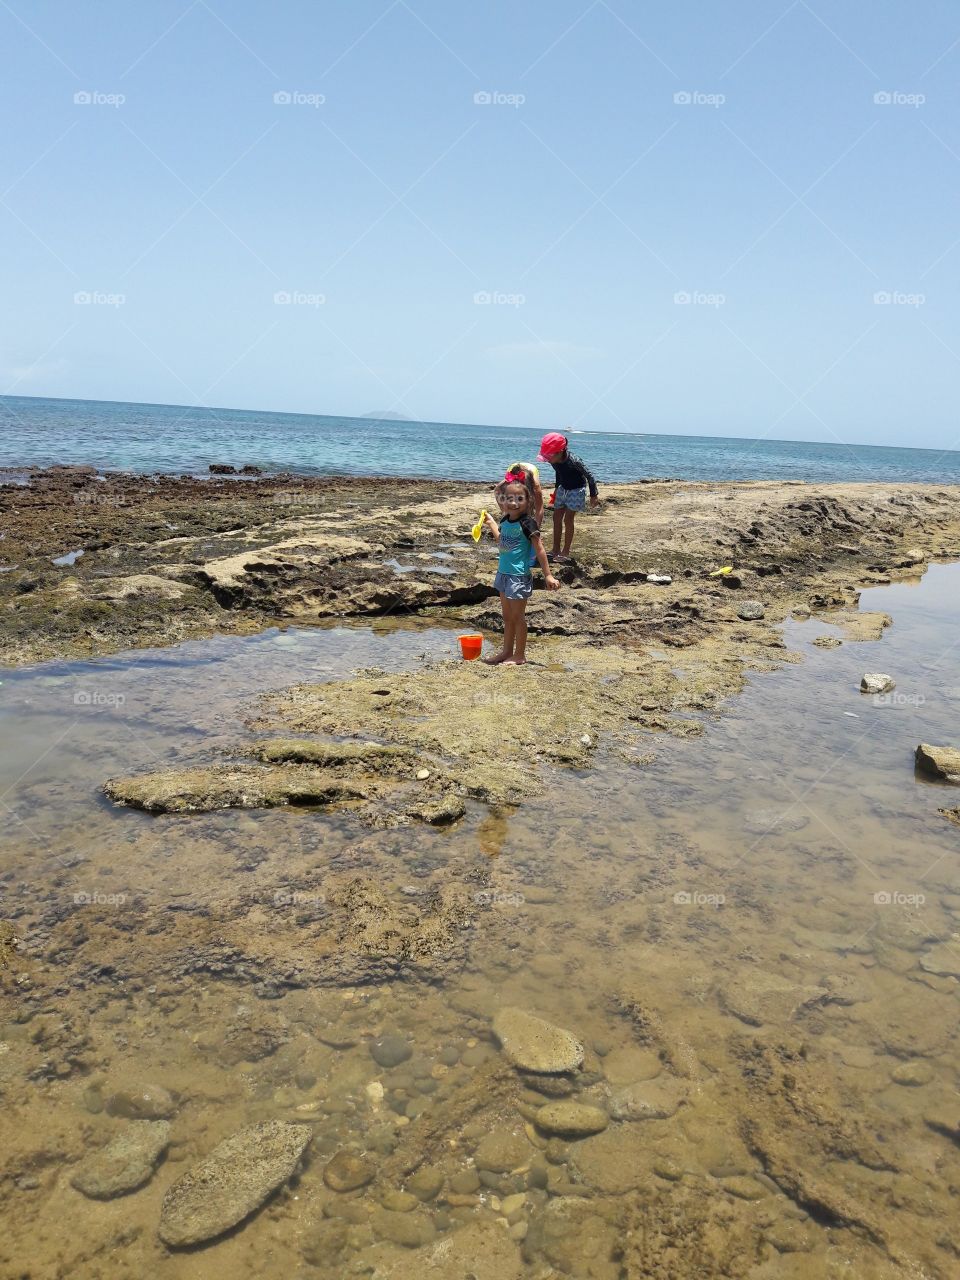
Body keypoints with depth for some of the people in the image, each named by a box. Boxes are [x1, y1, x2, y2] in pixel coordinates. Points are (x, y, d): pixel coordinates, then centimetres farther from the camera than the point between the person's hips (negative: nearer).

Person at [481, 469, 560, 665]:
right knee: (507, 616, 17)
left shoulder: (527, 523, -17)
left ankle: (519, 655, 16)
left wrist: (548, 575, -14)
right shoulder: (505, 520, 4)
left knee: (517, 616, 3)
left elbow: (540, 550, -14)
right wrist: (491, 523, 29)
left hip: (519, 576, -8)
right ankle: (507, 651, 30)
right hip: (504, 574, 8)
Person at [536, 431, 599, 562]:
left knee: (568, 519, -8)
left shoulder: (573, 461, -32)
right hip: (563, 488, 7)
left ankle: (566, 552, 1)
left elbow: (589, 475, -21)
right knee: (556, 518, 7)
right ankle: (555, 549, 17)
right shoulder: (554, 460, -12)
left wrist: (594, 495, -15)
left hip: (577, 489, -7)